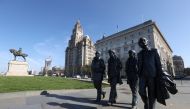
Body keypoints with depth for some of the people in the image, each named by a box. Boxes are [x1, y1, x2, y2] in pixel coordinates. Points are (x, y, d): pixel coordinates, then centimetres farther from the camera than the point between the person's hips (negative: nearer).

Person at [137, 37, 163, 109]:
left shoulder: (154, 51, 7)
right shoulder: (140, 54, 13)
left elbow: (158, 63, 3)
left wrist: (159, 75, -4)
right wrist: (139, 75, 9)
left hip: (152, 75, -1)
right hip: (143, 75, 2)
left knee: (152, 94, -1)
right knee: (141, 91, -9)